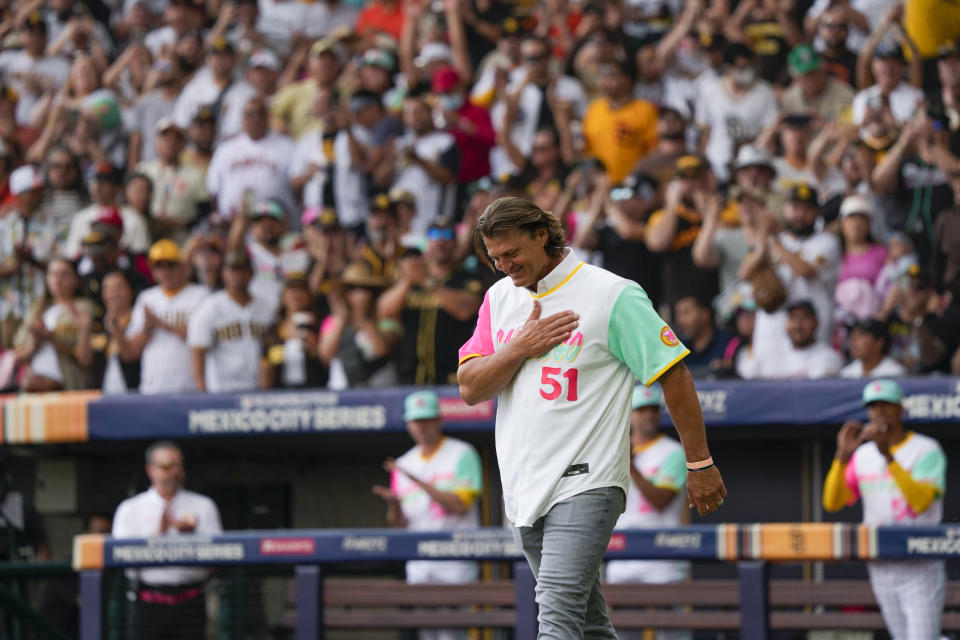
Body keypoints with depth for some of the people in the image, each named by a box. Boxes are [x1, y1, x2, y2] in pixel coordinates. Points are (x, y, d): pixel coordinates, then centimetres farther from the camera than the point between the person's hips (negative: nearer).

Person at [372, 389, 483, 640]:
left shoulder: (462, 454, 0)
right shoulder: (404, 464, 16)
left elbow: (461, 504, -12)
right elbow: (399, 523, 14)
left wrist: (420, 482, -16)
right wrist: (393, 504, -9)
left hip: (456, 565, -5)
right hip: (419, 565, 5)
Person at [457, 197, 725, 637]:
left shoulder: (613, 295, -7)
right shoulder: (500, 297, 12)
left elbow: (674, 375, -4)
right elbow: (469, 389, 7)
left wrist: (699, 464, -4)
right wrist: (521, 348, -9)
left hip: (584, 485, -6)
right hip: (522, 486, 6)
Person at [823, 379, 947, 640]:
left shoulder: (927, 451, -5)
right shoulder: (862, 456, 11)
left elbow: (921, 501, -22)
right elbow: (832, 502, 1)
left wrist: (887, 455, -29)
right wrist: (843, 456, -13)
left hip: (920, 569, -6)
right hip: (880, 567, 6)